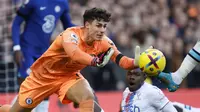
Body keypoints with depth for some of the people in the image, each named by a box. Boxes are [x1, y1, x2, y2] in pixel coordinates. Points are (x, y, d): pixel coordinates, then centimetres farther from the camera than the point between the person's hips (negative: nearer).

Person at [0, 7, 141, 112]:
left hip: (69, 76, 4)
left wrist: (136, 62, -46)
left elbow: (121, 59, -24)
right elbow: (74, 54, -55)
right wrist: (97, 61, -70)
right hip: (43, 75, -4)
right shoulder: (71, 34, -34)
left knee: (88, 97, -27)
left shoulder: (103, 42, -17)